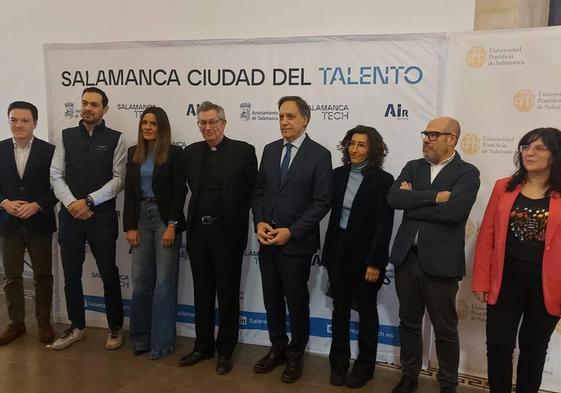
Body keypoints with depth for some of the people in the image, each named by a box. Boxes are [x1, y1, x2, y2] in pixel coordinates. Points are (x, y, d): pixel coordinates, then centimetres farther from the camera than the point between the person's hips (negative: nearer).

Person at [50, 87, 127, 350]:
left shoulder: (116, 139, -1)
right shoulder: (67, 136, 8)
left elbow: (119, 179, -7)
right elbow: (56, 175, 5)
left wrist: (89, 202, -13)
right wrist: (72, 203, -10)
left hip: (102, 216, -3)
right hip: (69, 215, 3)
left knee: (109, 274, 5)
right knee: (71, 274, 12)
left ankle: (115, 327, 21)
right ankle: (77, 327, 29)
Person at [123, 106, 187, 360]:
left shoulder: (175, 153, -4)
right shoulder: (134, 153, 10)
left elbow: (179, 191, -8)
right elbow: (129, 191, 8)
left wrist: (172, 225, -14)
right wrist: (130, 226, 1)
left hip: (165, 219, -4)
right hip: (141, 218, 4)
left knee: (164, 281, 0)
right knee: (140, 280, 7)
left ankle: (162, 341, 11)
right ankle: (141, 337, 22)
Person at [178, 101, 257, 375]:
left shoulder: (243, 151, -5)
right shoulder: (191, 152, 8)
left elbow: (252, 191, -4)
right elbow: (190, 188, 10)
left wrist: (237, 222, -4)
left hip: (227, 231, -4)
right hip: (198, 230, 4)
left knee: (227, 294, 8)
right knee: (202, 292, 15)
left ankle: (225, 350, 23)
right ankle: (203, 346, 30)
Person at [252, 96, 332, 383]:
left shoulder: (319, 154, -8)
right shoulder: (270, 150, 8)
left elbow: (322, 202, -11)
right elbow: (258, 190, 10)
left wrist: (291, 232, -17)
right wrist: (259, 222, -6)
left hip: (297, 242, -4)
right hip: (267, 240, 5)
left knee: (296, 301, 10)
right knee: (272, 299, 14)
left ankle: (296, 354, 30)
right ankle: (278, 348, 34)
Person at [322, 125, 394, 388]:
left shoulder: (383, 180, -10)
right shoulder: (338, 175, 4)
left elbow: (384, 226, -12)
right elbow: (332, 214, 6)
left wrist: (374, 262, -16)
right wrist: (328, 252, 5)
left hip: (365, 256, -4)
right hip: (338, 252, 4)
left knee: (366, 312, 13)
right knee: (340, 310, 14)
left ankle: (364, 366, 29)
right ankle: (338, 362, 30)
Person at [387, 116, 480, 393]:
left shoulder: (467, 173, -5)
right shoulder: (412, 167, 8)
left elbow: (453, 210, -22)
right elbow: (394, 198, -9)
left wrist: (413, 201, -12)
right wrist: (433, 196, -18)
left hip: (440, 262, -4)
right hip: (406, 257, 4)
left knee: (445, 330, 11)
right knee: (409, 323, 18)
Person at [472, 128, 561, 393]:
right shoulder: (504, 187, 2)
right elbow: (486, 237, 2)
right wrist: (481, 281, -1)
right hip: (505, 280, 1)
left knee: (533, 348, 16)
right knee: (498, 346, 6)